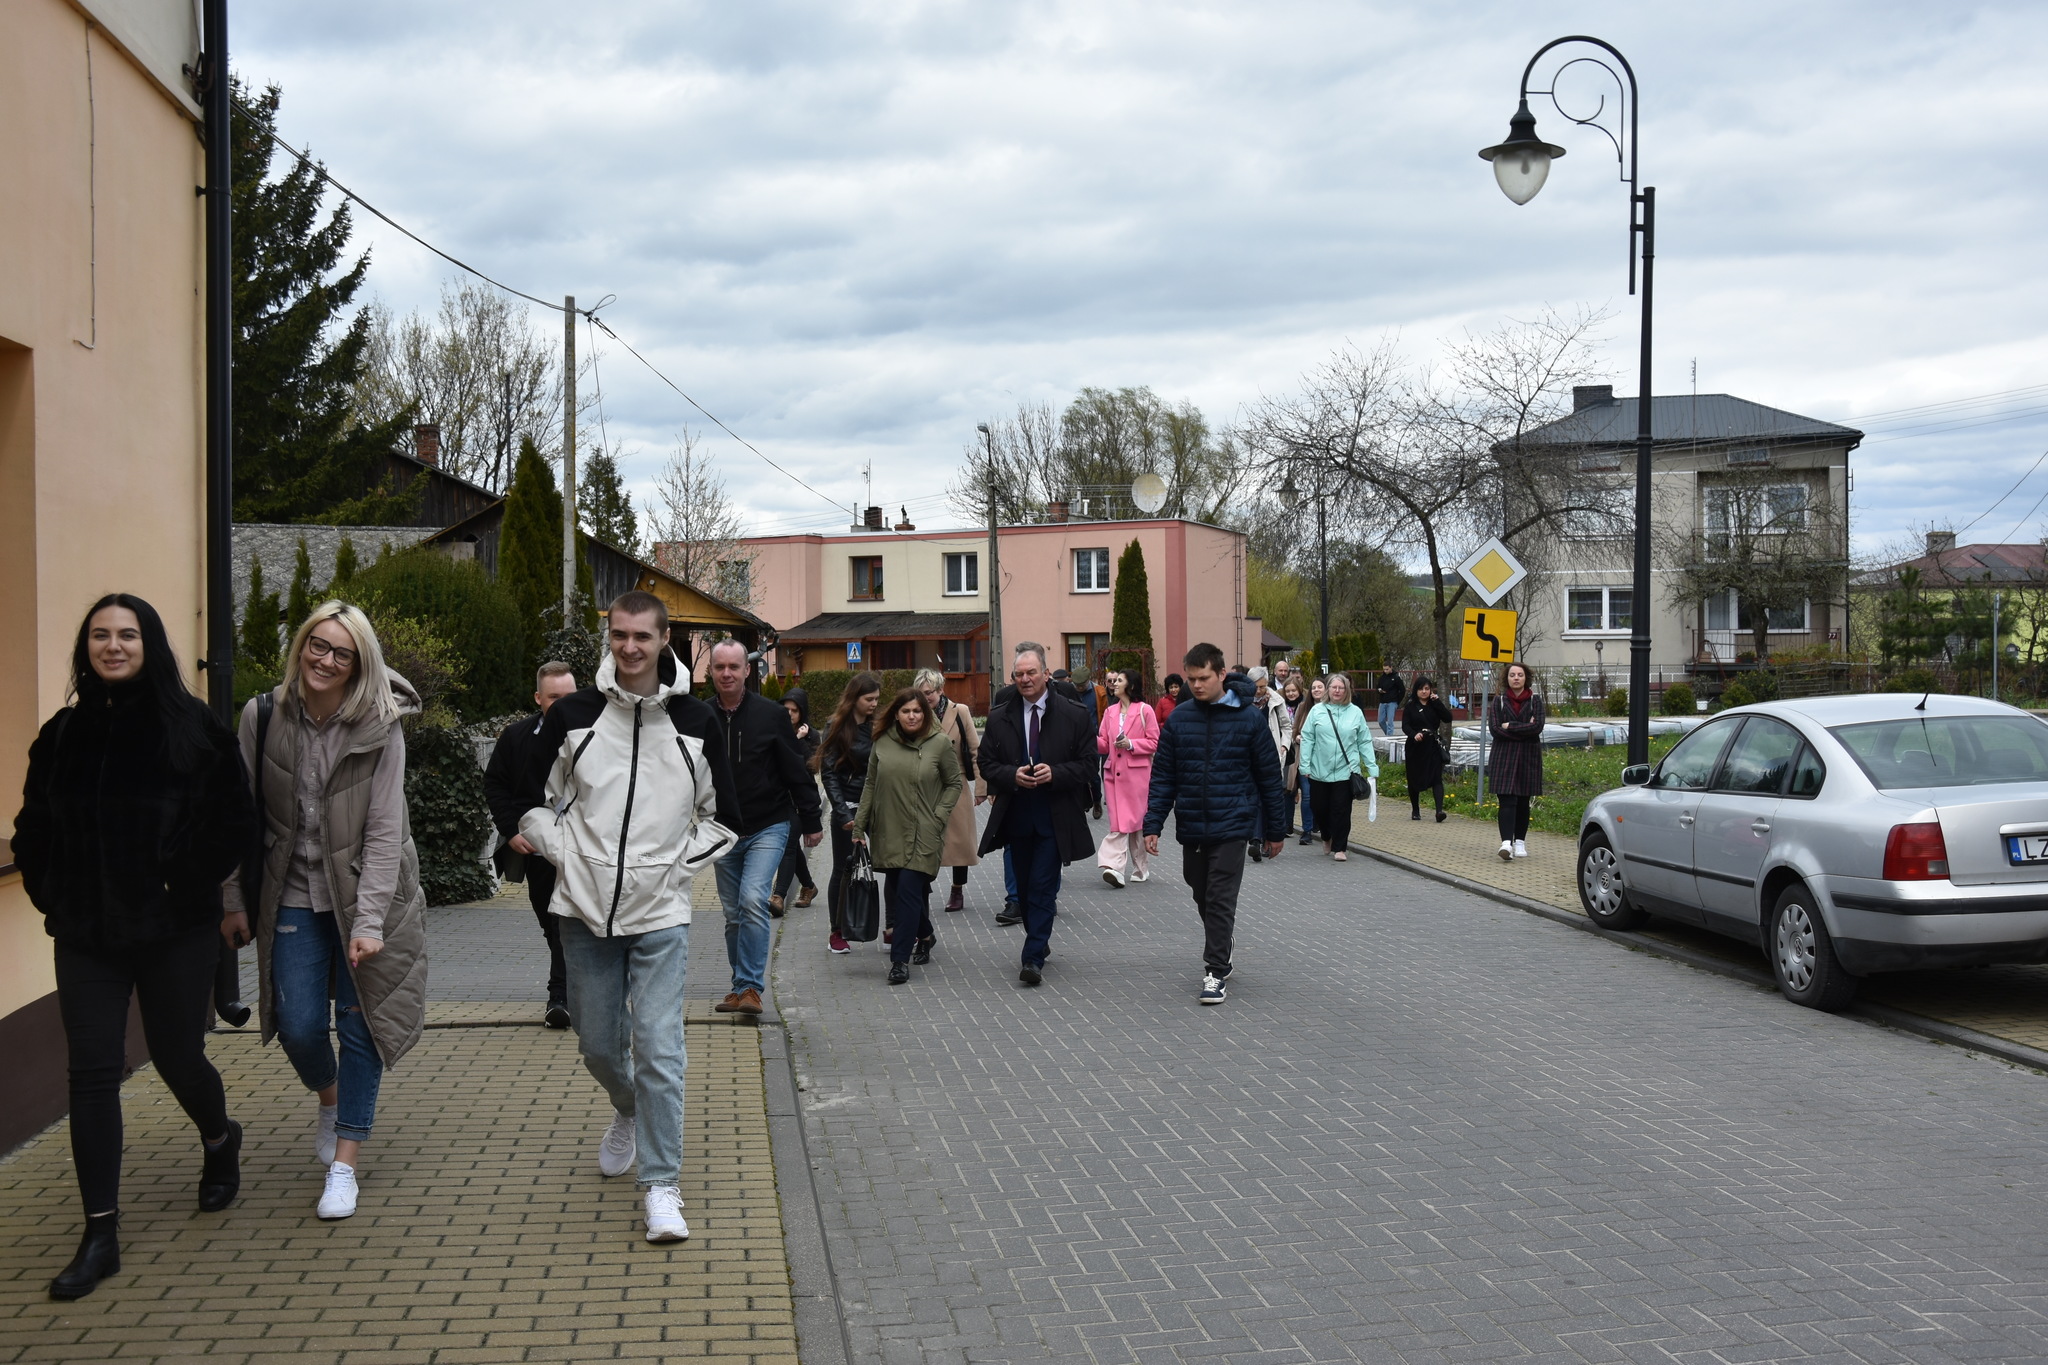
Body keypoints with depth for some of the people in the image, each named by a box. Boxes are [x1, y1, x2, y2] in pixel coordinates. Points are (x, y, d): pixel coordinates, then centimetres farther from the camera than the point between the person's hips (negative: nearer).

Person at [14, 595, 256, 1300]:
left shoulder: (191, 726, -6)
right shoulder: (63, 733, 4)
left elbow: (235, 823, -5)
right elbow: (32, 829, 12)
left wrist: (187, 890, -8)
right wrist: (51, 897, 3)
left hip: (175, 931, -2)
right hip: (86, 936, 3)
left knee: (178, 1057, 8)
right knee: (93, 1073, -1)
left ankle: (220, 1141, 42)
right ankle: (100, 1235, 6)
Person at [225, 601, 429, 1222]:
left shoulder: (380, 730, -11)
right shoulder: (263, 717, -4)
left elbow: (384, 831, -13)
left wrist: (369, 921, -18)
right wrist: (235, 899, 4)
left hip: (363, 895, -2)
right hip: (293, 897, 2)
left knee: (359, 1024, 2)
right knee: (299, 1027, 0)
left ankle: (345, 1160, 13)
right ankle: (330, 1098, 35)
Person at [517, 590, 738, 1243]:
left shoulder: (695, 722, 1)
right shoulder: (572, 715, 1)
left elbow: (724, 818, 10)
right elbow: (534, 801, 11)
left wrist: (679, 864, 0)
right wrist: (565, 853, -1)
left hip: (661, 912, -2)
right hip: (586, 909, 2)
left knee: (659, 1048, -9)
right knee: (598, 1043, 13)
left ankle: (661, 1184, 1)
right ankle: (629, 1113, 46)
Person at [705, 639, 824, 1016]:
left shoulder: (770, 714, -5)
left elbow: (797, 770, 0)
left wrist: (811, 821, 2)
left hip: (767, 828, -3)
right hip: (723, 831, 3)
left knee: (753, 901, -18)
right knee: (733, 913, 10)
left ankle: (750, 986, -12)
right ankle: (740, 987, 23)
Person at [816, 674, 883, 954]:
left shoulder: (878, 727, 7)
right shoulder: (837, 728, -3)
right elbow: (829, 773, -6)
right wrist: (843, 813, -14)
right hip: (848, 808, -3)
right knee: (844, 869, 5)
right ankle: (837, 933, 15)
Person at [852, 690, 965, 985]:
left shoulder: (940, 743, -3)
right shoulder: (883, 743, 5)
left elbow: (954, 783, 6)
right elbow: (871, 787, 11)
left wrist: (939, 816, -5)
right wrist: (859, 827, 10)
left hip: (923, 835, -4)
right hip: (888, 831, 4)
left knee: (908, 891, -11)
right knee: (896, 891, 9)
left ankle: (900, 960, -7)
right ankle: (924, 935, 35)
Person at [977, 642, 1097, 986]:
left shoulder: (1074, 714, -2)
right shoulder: (999, 717, 5)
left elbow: (1087, 765, -2)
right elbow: (987, 765, 6)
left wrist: (1054, 774, -18)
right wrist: (1012, 775, -14)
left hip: (1056, 818, -3)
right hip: (1017, 817, 4)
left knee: (1042, 887, -9)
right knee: (1025, 889, 14)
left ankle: (1033, 958, -10)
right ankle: (1038, 942, 32)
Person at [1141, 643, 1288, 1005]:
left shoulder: (1249, 717, -5)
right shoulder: (1179, 718, 2)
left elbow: (1269, 775, 1)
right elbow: (1162, 776, 5)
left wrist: (1276, 830, 3)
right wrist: (1152, 824, -3)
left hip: (1232, 825, -4)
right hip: (1191, 826, 4)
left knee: (1220, 900, -7)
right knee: (1202, 895, 15)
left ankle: (1216, 972, -1)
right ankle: (1220, 953, 36)